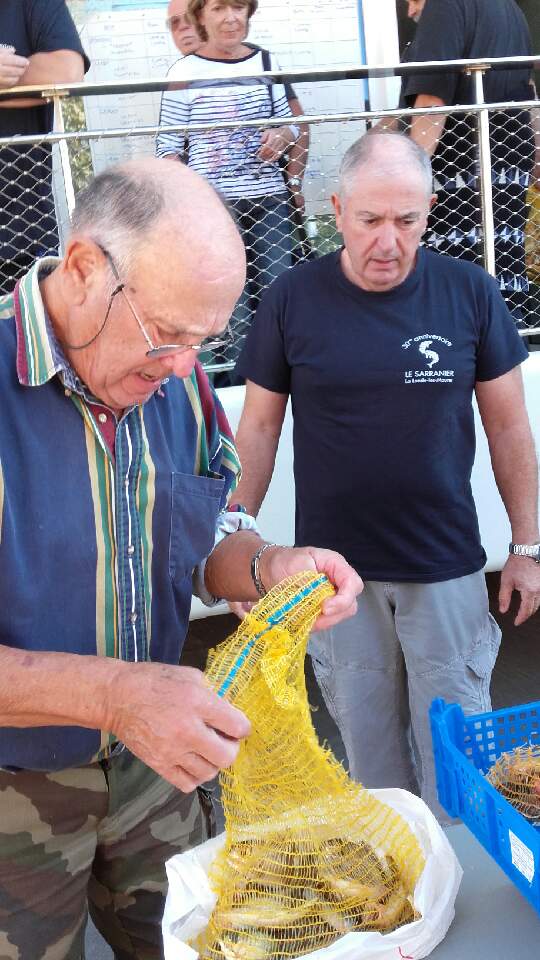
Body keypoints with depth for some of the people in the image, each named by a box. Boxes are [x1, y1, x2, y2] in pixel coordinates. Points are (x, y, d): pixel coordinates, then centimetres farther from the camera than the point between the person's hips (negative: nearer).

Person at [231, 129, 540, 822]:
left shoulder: (467, 291, -4)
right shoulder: (292, 299, -4)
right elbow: (259, 427, 2)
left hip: (446, 566, 0)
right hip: (336, 567, 0)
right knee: (367, 739, 14)